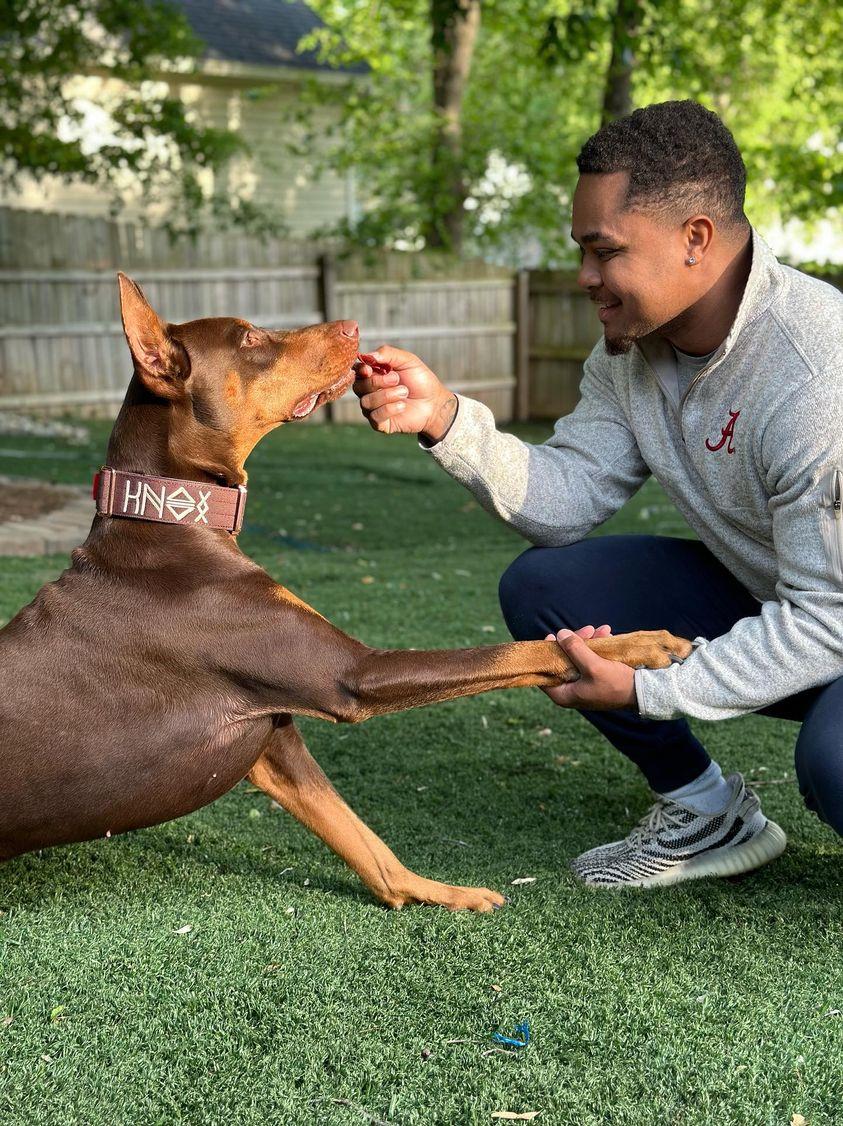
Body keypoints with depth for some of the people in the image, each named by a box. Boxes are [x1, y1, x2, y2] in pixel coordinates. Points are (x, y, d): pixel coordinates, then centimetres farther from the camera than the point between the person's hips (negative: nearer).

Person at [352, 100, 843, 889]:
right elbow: (566, 502, -6)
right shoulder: (632, 349, -5)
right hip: (760, 601, 8)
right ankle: (709, 816, 6)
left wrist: (647, 690, -29)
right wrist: (446, 420, -21)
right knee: (542, 586, -6)